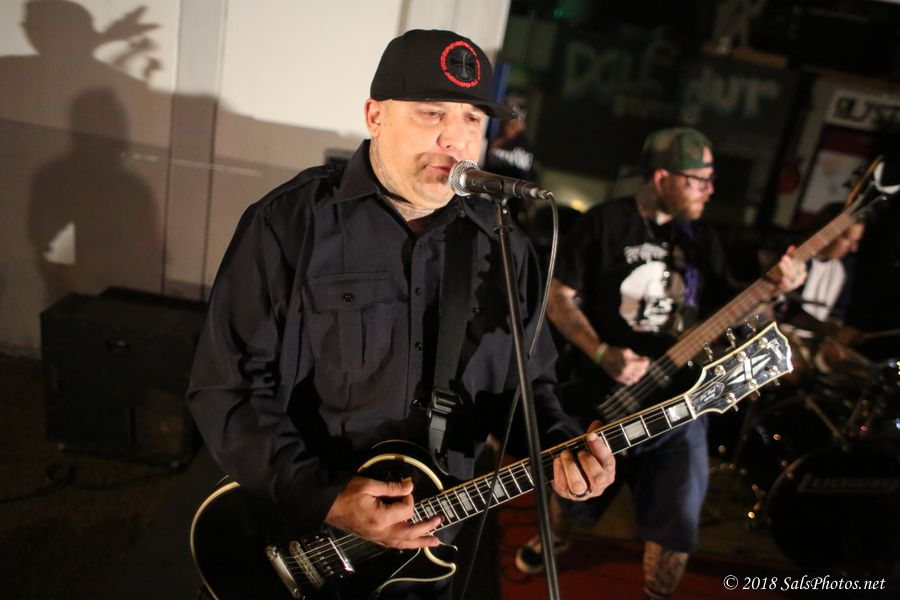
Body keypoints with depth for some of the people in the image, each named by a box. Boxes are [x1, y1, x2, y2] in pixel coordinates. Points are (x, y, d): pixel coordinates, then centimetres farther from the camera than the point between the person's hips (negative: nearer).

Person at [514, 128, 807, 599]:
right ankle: (556, 539, 50)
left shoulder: (702, 239, 8)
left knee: (679, 517, 2)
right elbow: (559, 297, -8)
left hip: (678, 397, 3)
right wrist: (602, 354, -18)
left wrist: (772, 287, -8)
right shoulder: (604, 222, -8)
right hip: (604, 392, -3)